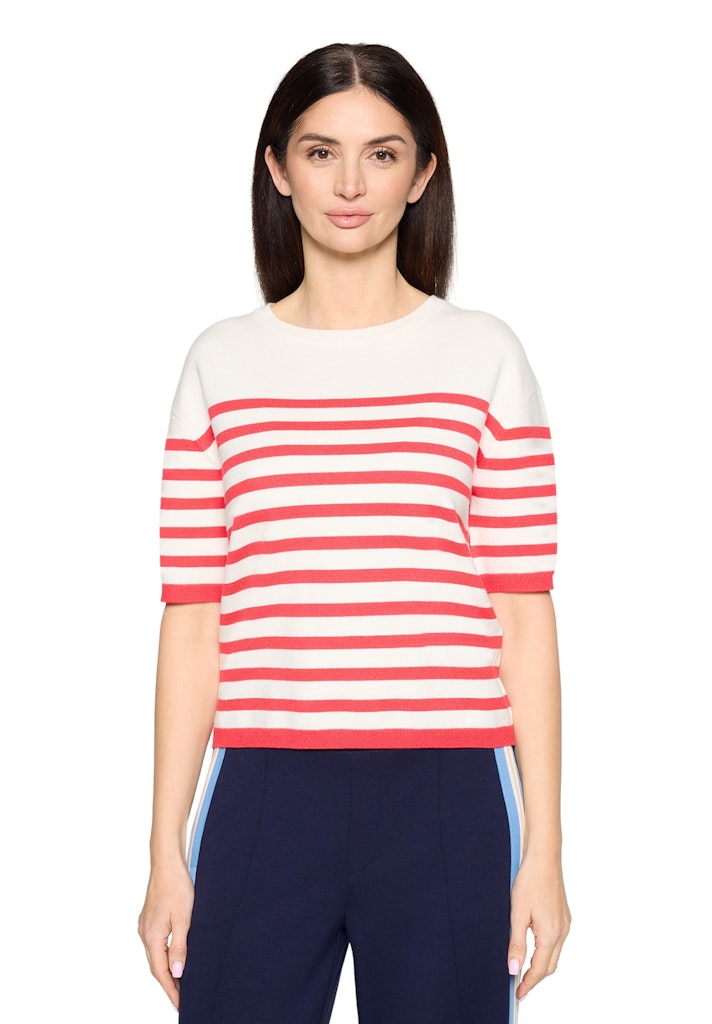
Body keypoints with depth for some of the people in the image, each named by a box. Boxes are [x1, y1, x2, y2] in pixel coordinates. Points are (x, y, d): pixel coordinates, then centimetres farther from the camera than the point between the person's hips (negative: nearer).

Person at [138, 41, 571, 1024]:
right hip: (265, 795, 1)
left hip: (444, 797, -1)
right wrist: (167, 851, 3)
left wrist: (544, 849, -1)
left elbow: (523, 615, 2)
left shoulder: (484, 358, 4)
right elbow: (194, 619, 6)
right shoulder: (222, 364, 7)